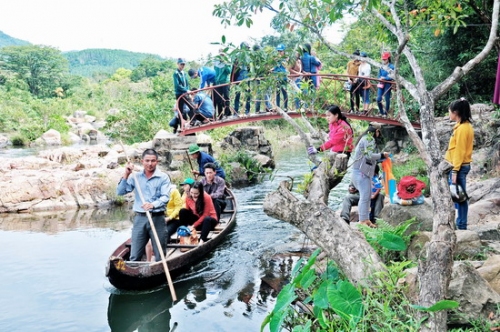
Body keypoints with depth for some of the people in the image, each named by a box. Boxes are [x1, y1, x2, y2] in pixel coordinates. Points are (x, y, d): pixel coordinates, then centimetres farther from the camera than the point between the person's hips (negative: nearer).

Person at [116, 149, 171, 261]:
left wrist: (153, 205, -31)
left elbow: (165, 197, -12)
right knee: (134, 256, 6)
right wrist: (126, 175, -5)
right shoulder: (136, 177, 10)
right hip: (140, 218, 3)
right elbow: (120, 192, 6)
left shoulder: (163, 177, -1)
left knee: (160, 256, 3)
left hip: (157, 218, -2)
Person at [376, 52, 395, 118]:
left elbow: (392, 77, -11)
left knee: (387, 99, 1)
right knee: (378, 99, -2)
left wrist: (384, 78, -14)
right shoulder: (381, 67, 11)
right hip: (381, 84, 4)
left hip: (388, 84, -4)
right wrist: (381, 79, -7)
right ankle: (381, 112, 16)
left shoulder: (391, 67, -4)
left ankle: (385, 113, 11)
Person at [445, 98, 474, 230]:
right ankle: (461, 224, 20)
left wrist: (455, 170, -19)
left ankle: (461, 226, 3)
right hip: (461, 166, 10)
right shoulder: (466, 126, 12)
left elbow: (460, 151, -19)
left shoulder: (462, 128, -16)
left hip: (459, 167, -10)